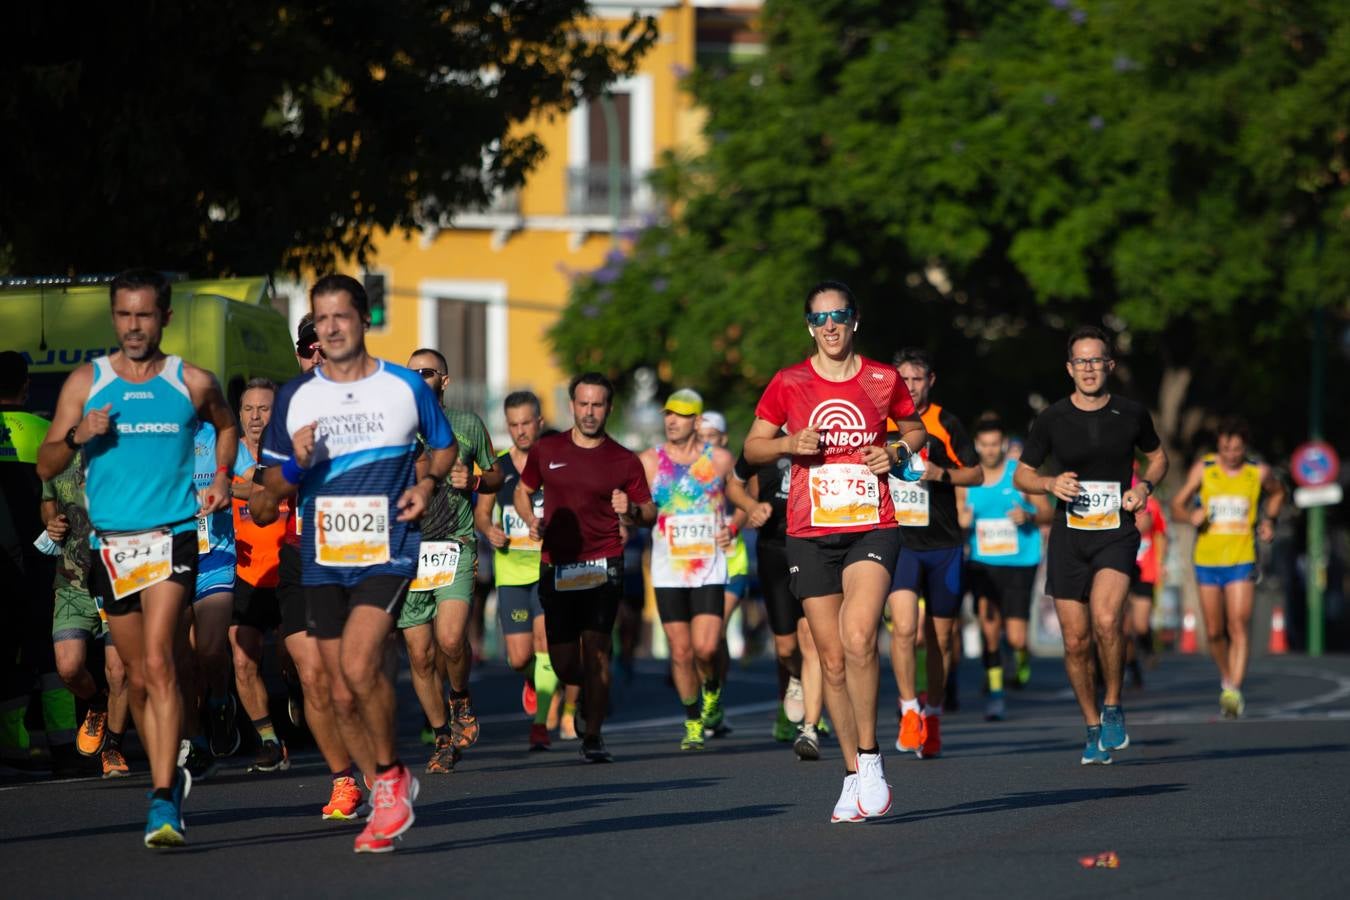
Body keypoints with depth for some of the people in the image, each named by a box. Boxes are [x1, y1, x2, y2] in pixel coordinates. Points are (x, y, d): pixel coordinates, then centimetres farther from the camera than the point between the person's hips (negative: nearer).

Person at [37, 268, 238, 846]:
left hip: (172, 537, -3)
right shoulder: (86, 383, 6)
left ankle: (163, 803, -24)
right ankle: (169, 777, 30)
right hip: (112, 542, 3)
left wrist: (222, 476, 10)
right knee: (138, 677, 10)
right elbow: (45, 466, 4)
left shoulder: (193, 383, 5)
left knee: (158, 663, -19)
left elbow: (226, 425, 27)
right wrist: (77, 435, -15)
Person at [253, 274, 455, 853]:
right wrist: (296, 464, -12)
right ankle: (387, 800, 20)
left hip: (388, 551, -3)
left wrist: (427, 483, -2)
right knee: (342, 694, 5)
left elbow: (444, 446, 17)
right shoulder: (295, 397, 5)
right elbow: (271, 489, 9)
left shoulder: (406, 387, 1)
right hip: (321, 560, 4)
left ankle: (390, 775, -3)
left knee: (359, 665, -23)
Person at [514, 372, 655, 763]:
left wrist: (631, 510, -16)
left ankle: (593, 736, -10)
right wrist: (531, 520, 2)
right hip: (556, 567, 2)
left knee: (596, 647, -17)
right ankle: (592, 690, 38)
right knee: (563, 664, 3)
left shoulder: (624, 460, 3)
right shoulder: (546, 450, 8)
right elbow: (523, 490, 22)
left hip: (603, 566, -2)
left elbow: (650, 513, 6)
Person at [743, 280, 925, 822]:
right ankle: (854, 777, 13)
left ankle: (870, 760, -10)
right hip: (810, 534, 2)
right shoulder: (788, 384, 5)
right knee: (832, 658, 3)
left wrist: (897, 452, 0)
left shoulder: (883, 380, 5)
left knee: (858, 638, -23)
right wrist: (788, 444, -8)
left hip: (872, 529, -2)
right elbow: (752, 448, 12)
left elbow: (915, 429, 21)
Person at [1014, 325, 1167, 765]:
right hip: (1069, 536, 2)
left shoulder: (1132, 414, 1)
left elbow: (1158, 455, 19)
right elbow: (1021, 475, 9)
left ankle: (1113, 710, -4)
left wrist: (1145, 486, -1)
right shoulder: (1052, 419, -1)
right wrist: (1050, 483, -12)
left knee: (1106, 620, -25)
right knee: (1076, 642, 2)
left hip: (1117, 534, -2)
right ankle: (1093, 729, 20)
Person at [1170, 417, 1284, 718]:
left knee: (1239, 627, -15)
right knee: (1214, 632, 7)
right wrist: (1191, 516, -20)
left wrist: (1269, 520, 6)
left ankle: (1234, 691, -21)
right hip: (1207, 560, 2)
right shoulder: (1203, 468, -2)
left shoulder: (1259, 472, 0)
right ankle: (1226, 678, 31)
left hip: (1242, 560, -1)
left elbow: (1277, 492, 22)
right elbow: (1177, 506, 2)